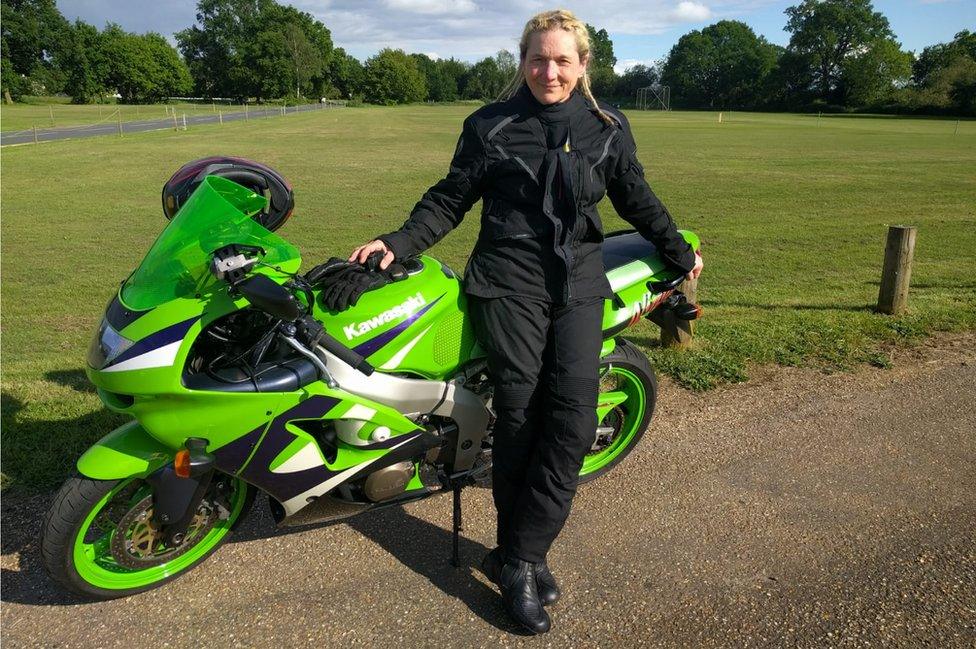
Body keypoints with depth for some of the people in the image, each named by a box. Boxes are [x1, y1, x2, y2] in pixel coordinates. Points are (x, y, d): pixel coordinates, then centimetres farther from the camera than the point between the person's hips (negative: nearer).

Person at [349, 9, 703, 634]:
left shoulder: (608, 127, 12)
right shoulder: (489, 125, 5)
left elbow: (636, 198, 22)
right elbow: (451, 198, 7)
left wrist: (679, 251, 26)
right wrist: (397, 242, -3)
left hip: (578, 282, 3)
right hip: (508, 280, -2)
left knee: (573, 416, -12)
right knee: (520, 413, -10)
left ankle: (517, 558, -2)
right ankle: (524, 558, 4)